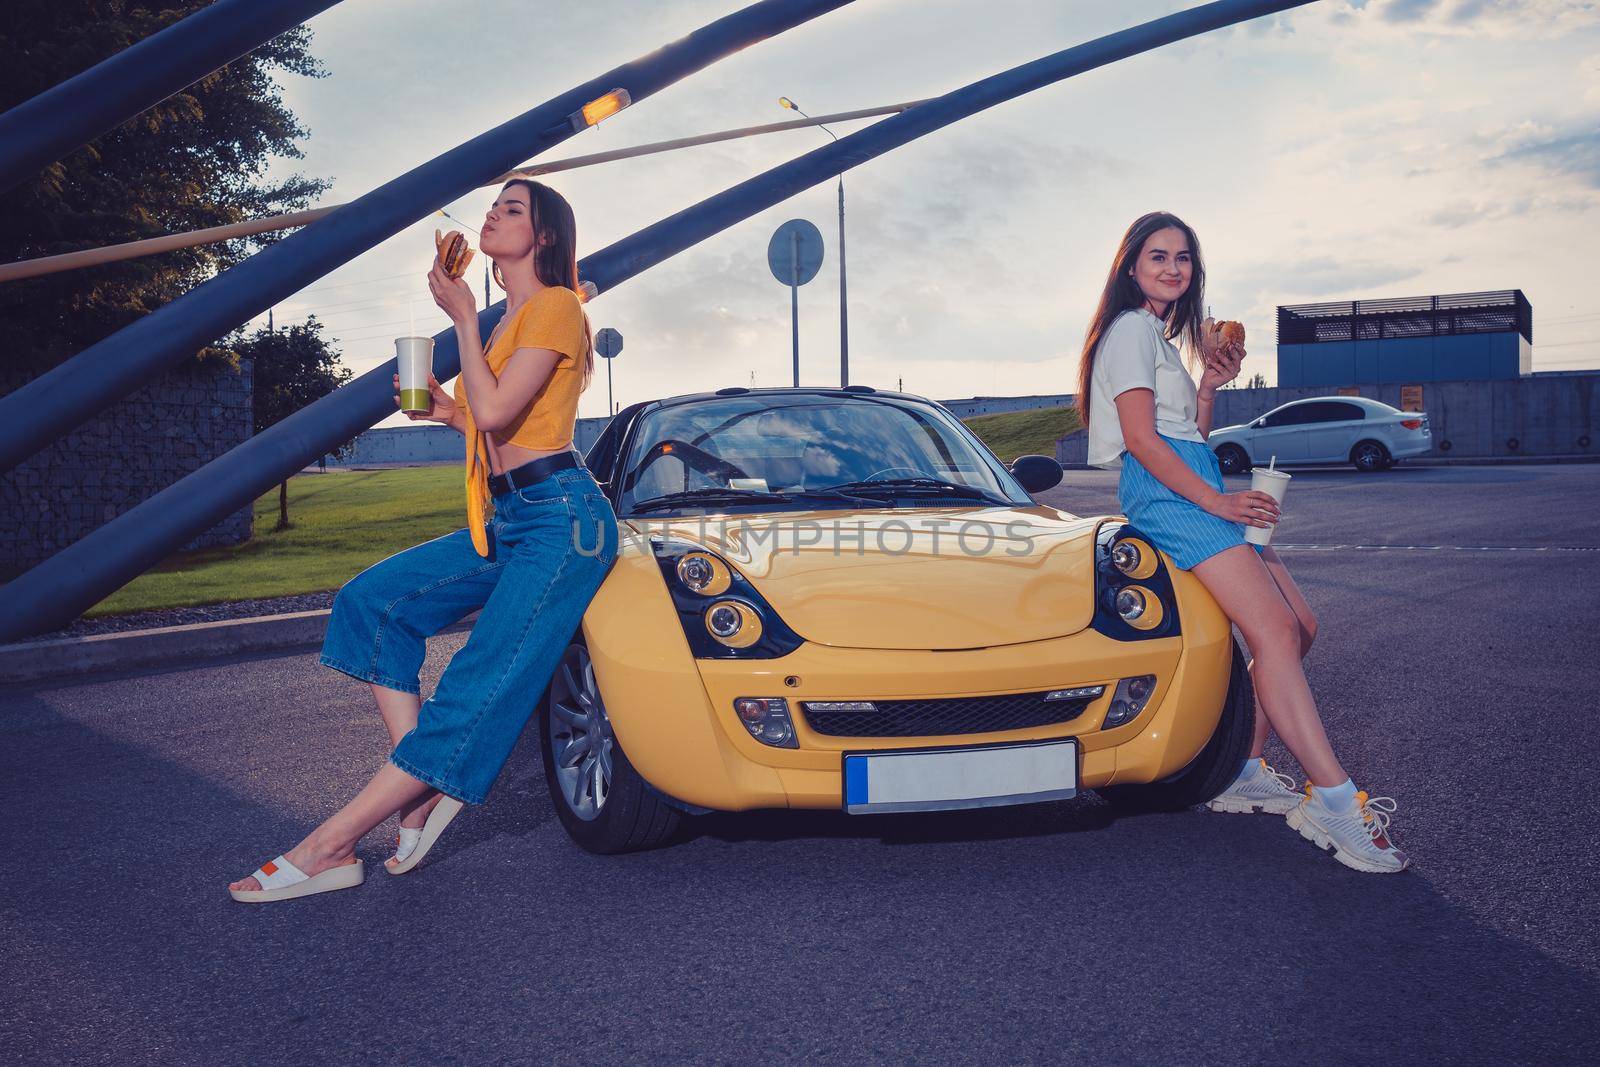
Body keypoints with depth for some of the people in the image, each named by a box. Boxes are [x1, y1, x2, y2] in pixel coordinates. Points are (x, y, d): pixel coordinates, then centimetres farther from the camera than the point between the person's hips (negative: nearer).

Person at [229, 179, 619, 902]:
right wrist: (447, 411, 10)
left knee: (480, 694, -13)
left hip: (562, 518, -10)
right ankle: (423, 787, -8)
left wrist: (463, 320, -7)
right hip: (506, 522, 10)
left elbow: (495, 411, -17)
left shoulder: (555, 307, -6)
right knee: (373, 599, -3)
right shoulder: (506, 322, 23)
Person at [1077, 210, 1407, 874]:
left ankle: (1245, 773, 6)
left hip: (1196, 491, 10)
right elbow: (1141, 437, -14)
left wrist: (1210, 384, 10)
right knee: (1273, 630, -21)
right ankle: (1334, 802, -26)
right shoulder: (1131, 329, -3)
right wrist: (1216, 501, -18)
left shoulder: (1161, 337, 26)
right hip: (1164, 495, -10)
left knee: (1298, 626, 3)